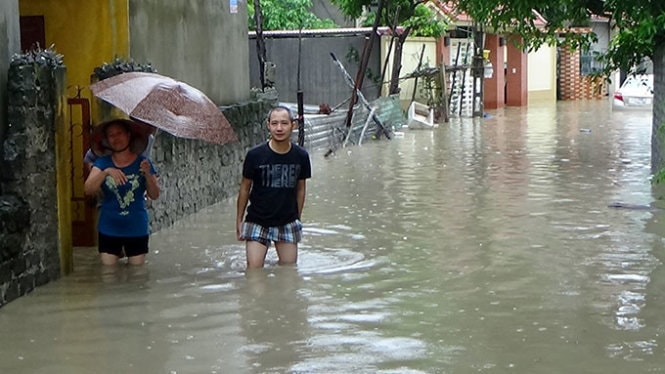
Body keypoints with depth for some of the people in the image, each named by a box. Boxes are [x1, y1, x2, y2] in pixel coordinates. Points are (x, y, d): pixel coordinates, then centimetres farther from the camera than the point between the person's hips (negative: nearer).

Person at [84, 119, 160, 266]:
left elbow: (154, 195, -2)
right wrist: (106, 172, -26)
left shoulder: (142, 162, 1)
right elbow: (88, 190, -11)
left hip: (137, 230, 0)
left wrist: (148, 174, -18)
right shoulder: (102, 162, 2)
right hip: (109, 230, 0)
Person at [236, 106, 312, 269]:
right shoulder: (255, 155, -12)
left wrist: (297, 218, 11)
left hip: (287, 223, 2)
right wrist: (239, 219, 3)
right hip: (257, 222, -2)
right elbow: (245, 188, -1)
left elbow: (300, 189, 8)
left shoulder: (301, 156, -4)